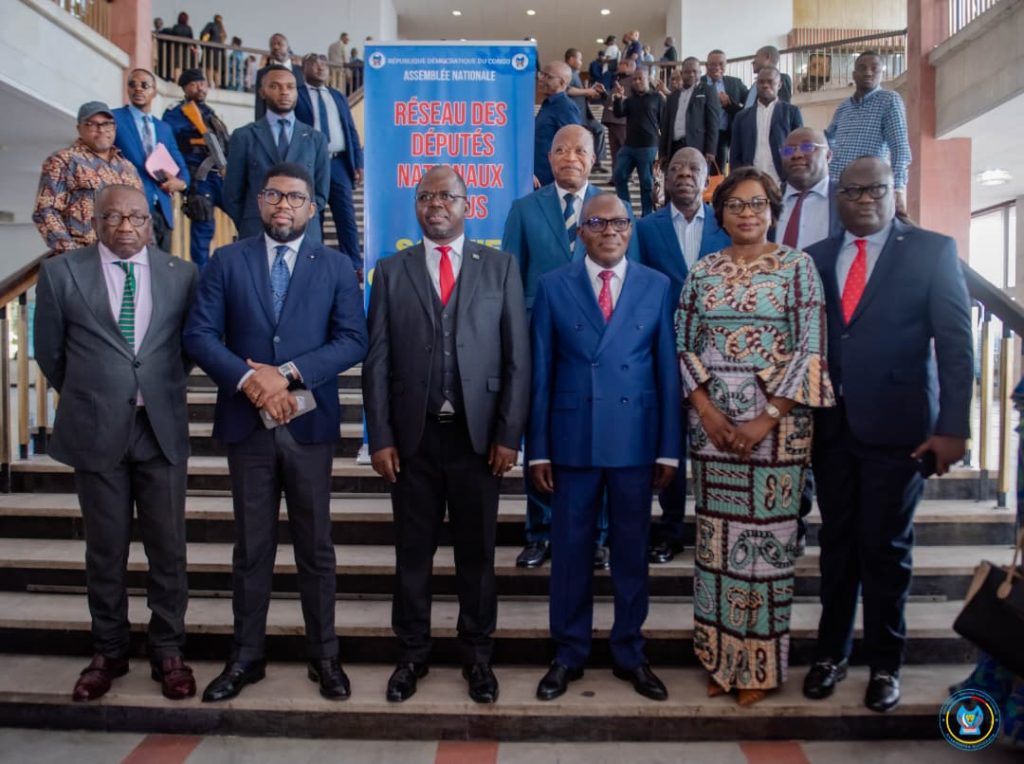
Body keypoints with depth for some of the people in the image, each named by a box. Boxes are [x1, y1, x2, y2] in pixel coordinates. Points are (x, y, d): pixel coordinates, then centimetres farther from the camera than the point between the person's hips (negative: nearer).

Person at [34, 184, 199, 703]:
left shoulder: (181, 275, 2)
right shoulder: (60, 273, 1)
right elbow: (49, 352, 10)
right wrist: (84, 398, 16)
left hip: (161, 428, 0)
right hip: (96, 430, 0)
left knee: (168, 548, 6)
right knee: (105, 550, 11)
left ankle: (167, 651, 22)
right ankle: (108, 652, 27)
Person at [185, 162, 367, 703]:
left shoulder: (335, 267, 5)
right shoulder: (227, 261, 6)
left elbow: (353, 340, -5)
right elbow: (199, 334, -2)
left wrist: (289, 373, -16)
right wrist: (249, 379, -17)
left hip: (309, 424, 0)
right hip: (247, 423, 1)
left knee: (316, 547, 8)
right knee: (251, 548, 11)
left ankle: (323, 656, 22)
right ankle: (246, 656, 25)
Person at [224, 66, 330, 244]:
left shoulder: (316, 139, 11)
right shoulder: (244, 136, 7)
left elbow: (321, 192, 12)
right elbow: (232, 195, 8)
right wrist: (250, 229, 4)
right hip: (256, 236, -1)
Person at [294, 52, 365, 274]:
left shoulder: (339, 96, 19)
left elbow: (351, 131, 16)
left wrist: (358, 163, 6)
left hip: (339, 163, 3)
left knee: (347, 217, -1)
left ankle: (355, 266, 1)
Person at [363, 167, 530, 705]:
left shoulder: (500, 266, 4)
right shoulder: (391, 271, 7)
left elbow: (517, 356, 0)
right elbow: (377, 361, 3)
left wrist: (509, 434, -6)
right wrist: (380, 438, -3)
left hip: (478, 434, -1)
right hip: (413, 435, 1)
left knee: (477, 550, 10)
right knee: (413, 550, 11)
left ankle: (476, 654, 27)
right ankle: (412, 653, 28)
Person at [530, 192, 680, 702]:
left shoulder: (656, 286, 4)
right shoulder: (553, 287, 2)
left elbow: (668, 370, 3)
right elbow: (540, 373, 1)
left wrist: (669, 447, 0)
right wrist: (538, 448, -2)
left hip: (635, 440, 1)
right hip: (572, 439, 0)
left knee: (632, 551, 11)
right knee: (570, 550, 9)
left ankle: (629, 653, 28)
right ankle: (568, 654, 25)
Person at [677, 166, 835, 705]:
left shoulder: (797, 266, 0)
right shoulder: (702, 272, 8)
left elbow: (810, 348, -6)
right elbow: (683, 346, 5)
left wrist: (767, 418, -13)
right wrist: (706, 410, -8)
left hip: (776, 420, -2)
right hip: (711, 421, 3)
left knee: (767, 534, 2)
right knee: (716, 535, 8)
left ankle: (761, 663, 19)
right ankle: (719, 655, 23)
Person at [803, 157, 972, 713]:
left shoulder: (932, 250, 0)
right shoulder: (817, 257, 9)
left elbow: (956, 343, -4)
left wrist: (952, 426, -10)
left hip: (897, 427, -3)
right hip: (832, 426, 3)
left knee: (885, 546, 6)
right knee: (837, 542, 12)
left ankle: (884, 662, 24)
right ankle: (831, 652, 27)